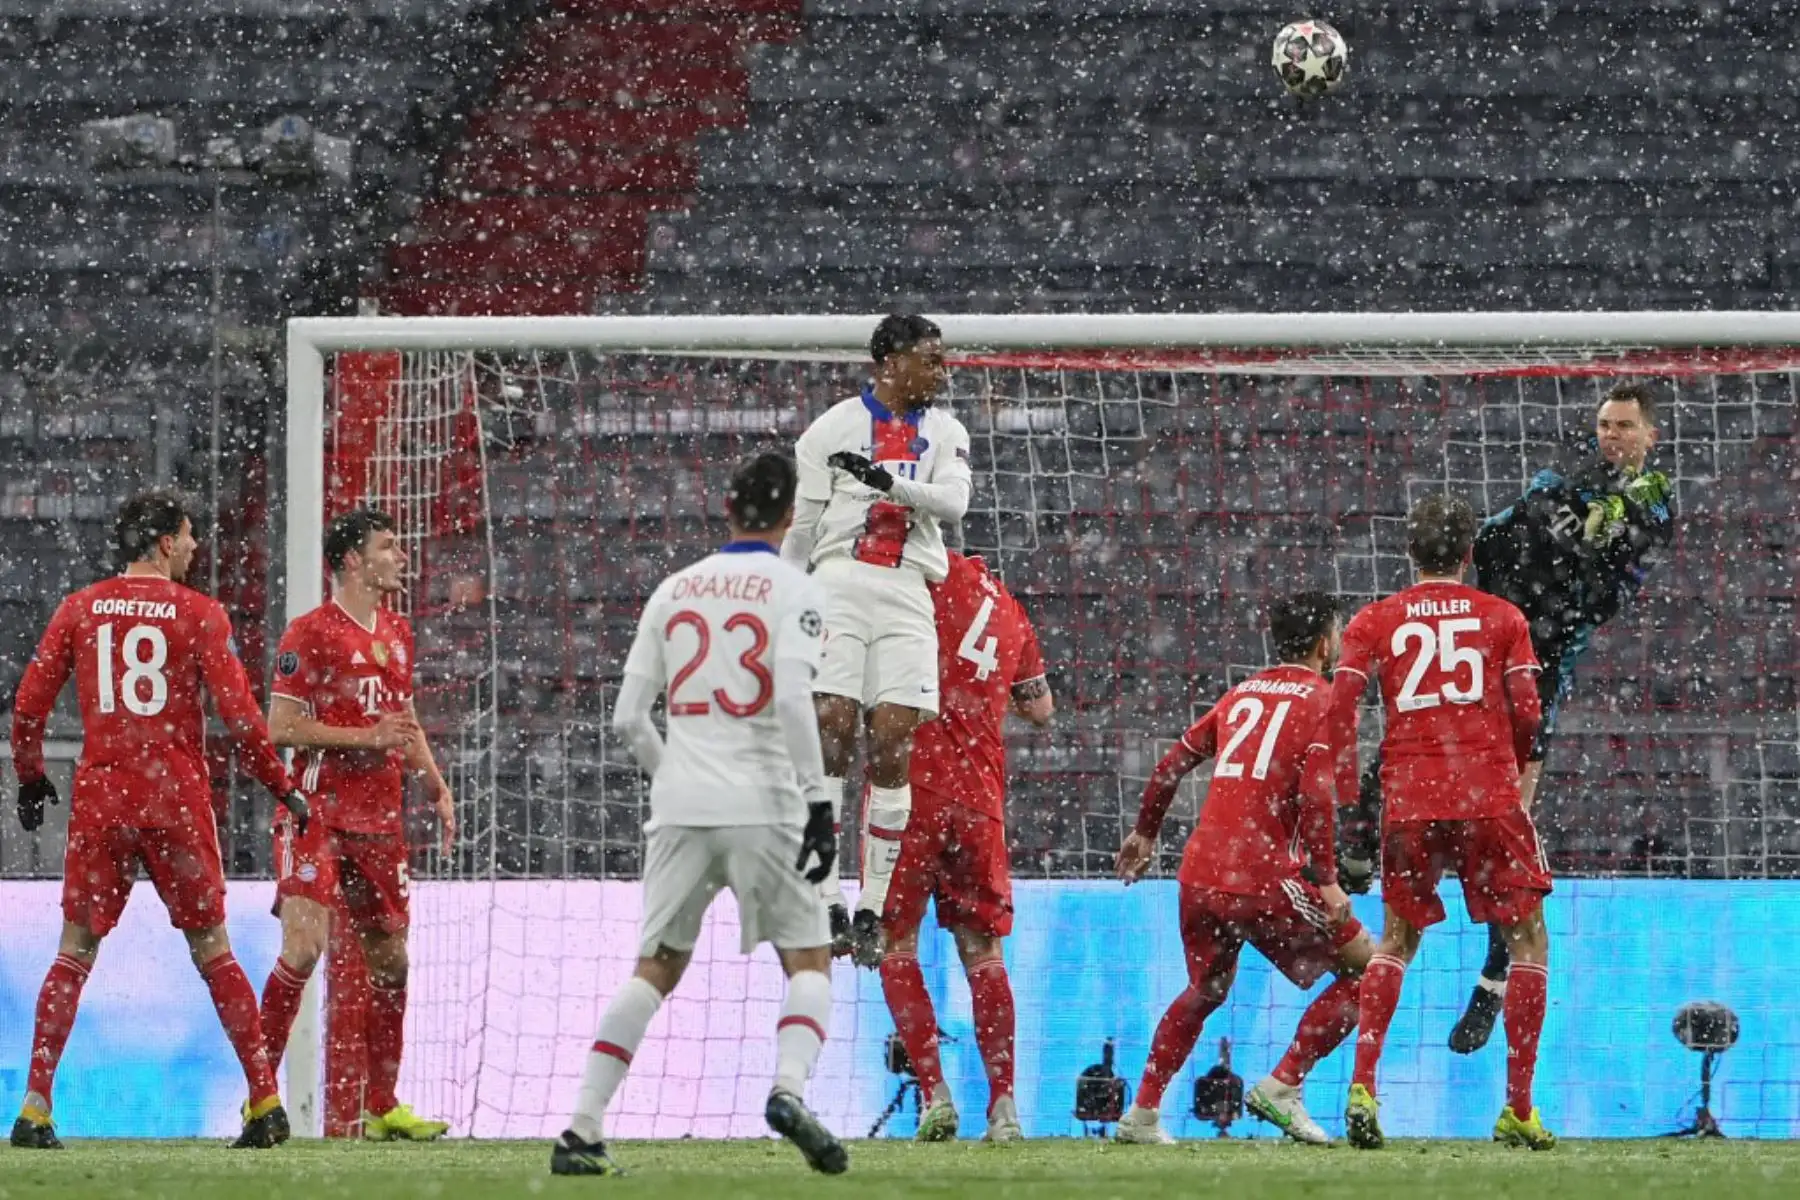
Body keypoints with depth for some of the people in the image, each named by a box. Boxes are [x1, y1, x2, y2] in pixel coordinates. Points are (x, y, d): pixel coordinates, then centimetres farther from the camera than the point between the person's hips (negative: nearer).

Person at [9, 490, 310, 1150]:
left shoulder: (79, 609, 5)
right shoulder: (200, 614, -2)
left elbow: (28, 705, 4)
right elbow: (238, 713, -8)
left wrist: (30, 779, 18)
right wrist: (282, 786, 3)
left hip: (100, 798, 1)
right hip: (178, 798, -1)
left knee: (75, 952, 5)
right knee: (212, 950, 8)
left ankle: (35, 1107, -5)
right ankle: (266, 1102, 6)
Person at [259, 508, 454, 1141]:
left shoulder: (398, 632, 16)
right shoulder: (311, 632, -7)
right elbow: (281, 727, -11)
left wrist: (437, 787, 16)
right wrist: (366, 737, -16)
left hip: (379, 818, 7)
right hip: (318, 810, -7)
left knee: (390, 958, 8)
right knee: (305, 943, -17)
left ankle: (381, 1107, 15)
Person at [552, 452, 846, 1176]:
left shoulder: (674, 589, 12)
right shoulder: (792, 591, -1)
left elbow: (628, 717, 10)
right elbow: (792, 700, -15)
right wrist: (818, 803, -13)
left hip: (680, 809, 4)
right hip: (760, 804, -4)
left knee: (656, 967, 11)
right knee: (809, 959, 7)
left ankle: (582, 1133, 1)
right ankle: (789, 1090, -20)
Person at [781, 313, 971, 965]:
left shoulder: (944, 431, 14)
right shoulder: (835, 426, 6)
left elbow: (953, 501, -5)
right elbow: (801, 524, 8)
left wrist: (887, 480, -21)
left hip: (907, 595, 2)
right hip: (840, 586, -2)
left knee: (893, 746, -5)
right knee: (832, 729, -12)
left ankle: (871, 910, -3)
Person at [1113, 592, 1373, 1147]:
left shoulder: (1242, 695, 18)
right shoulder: (1323, 701, -2)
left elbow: (1173, 764, 20)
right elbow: (1316, 794, -14)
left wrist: (1145, 833, 33)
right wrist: (1327, 882, -14)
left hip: (1201, 872, 7)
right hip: (1264, 877, -7)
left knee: (1206, 990, 27)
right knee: (1364, 969, 4)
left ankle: (1142, 1113, 25)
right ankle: (1283, 1085, -3)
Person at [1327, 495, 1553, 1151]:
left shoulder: (1375, 621, 9)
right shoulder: (1502, 617, 8)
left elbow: (1340, 702, -3)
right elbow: (1526, 713, 0)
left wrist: (1348, 790, 3)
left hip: (1408, 798, 2)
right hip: (1490, 795, -2)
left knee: (1397, 941, 16)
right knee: (1528, 937, 9)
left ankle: (1362, 1088, -2)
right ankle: (1518, 1108, 3)